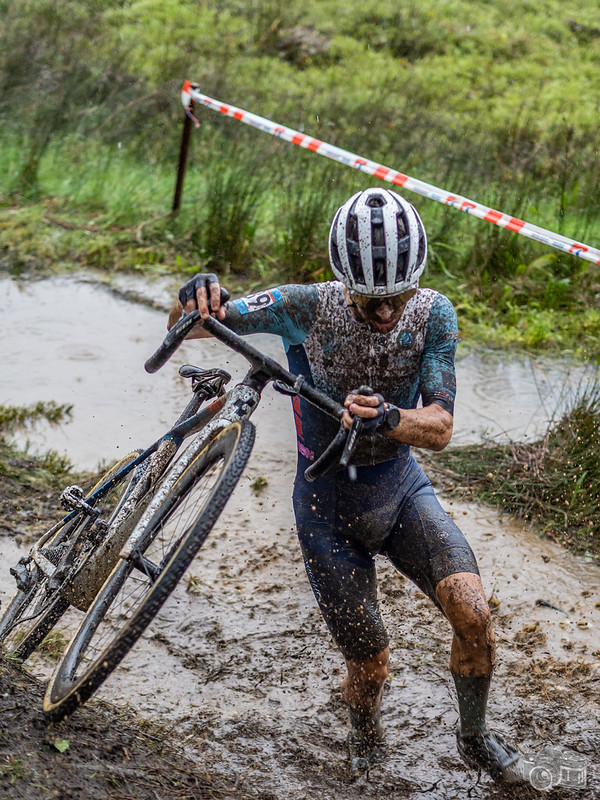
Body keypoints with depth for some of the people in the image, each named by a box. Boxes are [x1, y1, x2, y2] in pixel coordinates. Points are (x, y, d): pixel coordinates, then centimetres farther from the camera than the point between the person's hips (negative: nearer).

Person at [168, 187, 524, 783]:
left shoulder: (433, 315, -16)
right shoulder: (308, 308, -22)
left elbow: (438, 429, -21)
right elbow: (184, 326, -15)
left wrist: (386, 419, -44)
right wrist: (196, 301, -41)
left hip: (401, 490, 2)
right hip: (328, 505, -1)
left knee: (472, 612, -20)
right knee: (370, 666, 5)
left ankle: (474, 737, 9)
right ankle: (365, 742, 41)